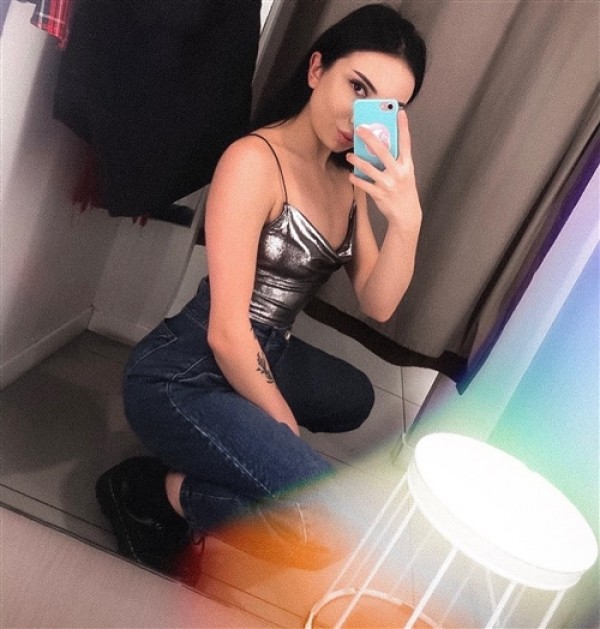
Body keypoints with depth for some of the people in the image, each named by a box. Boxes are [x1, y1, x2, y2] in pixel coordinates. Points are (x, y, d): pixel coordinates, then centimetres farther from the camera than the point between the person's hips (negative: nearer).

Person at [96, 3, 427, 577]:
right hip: (184, 374, -9)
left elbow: (377, 305, -2)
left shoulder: (350, 177, 7)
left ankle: (223, 448, 20)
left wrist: (406, 218, -19)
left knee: (354, 398, 31)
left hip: (262, 356, 9)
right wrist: (287, 429, -10)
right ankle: (161, 491, -3)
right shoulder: (255, 161, -19)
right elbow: (227, 333, -22)